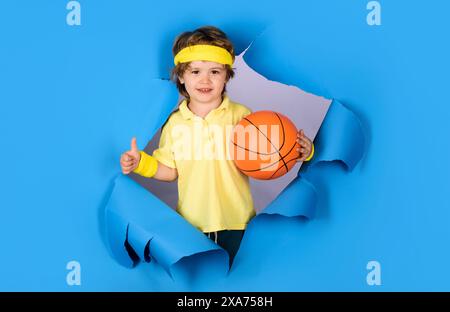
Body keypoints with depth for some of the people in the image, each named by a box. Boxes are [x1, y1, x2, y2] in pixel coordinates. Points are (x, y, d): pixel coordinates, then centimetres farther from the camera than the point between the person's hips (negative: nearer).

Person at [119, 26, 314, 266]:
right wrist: (141, 162, -6)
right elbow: (170, 171, 8)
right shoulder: (175, 122, 1)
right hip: (191, 225, 2)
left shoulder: (241, 116, -6)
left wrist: (300, 153, -18)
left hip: (236, 223, -1)